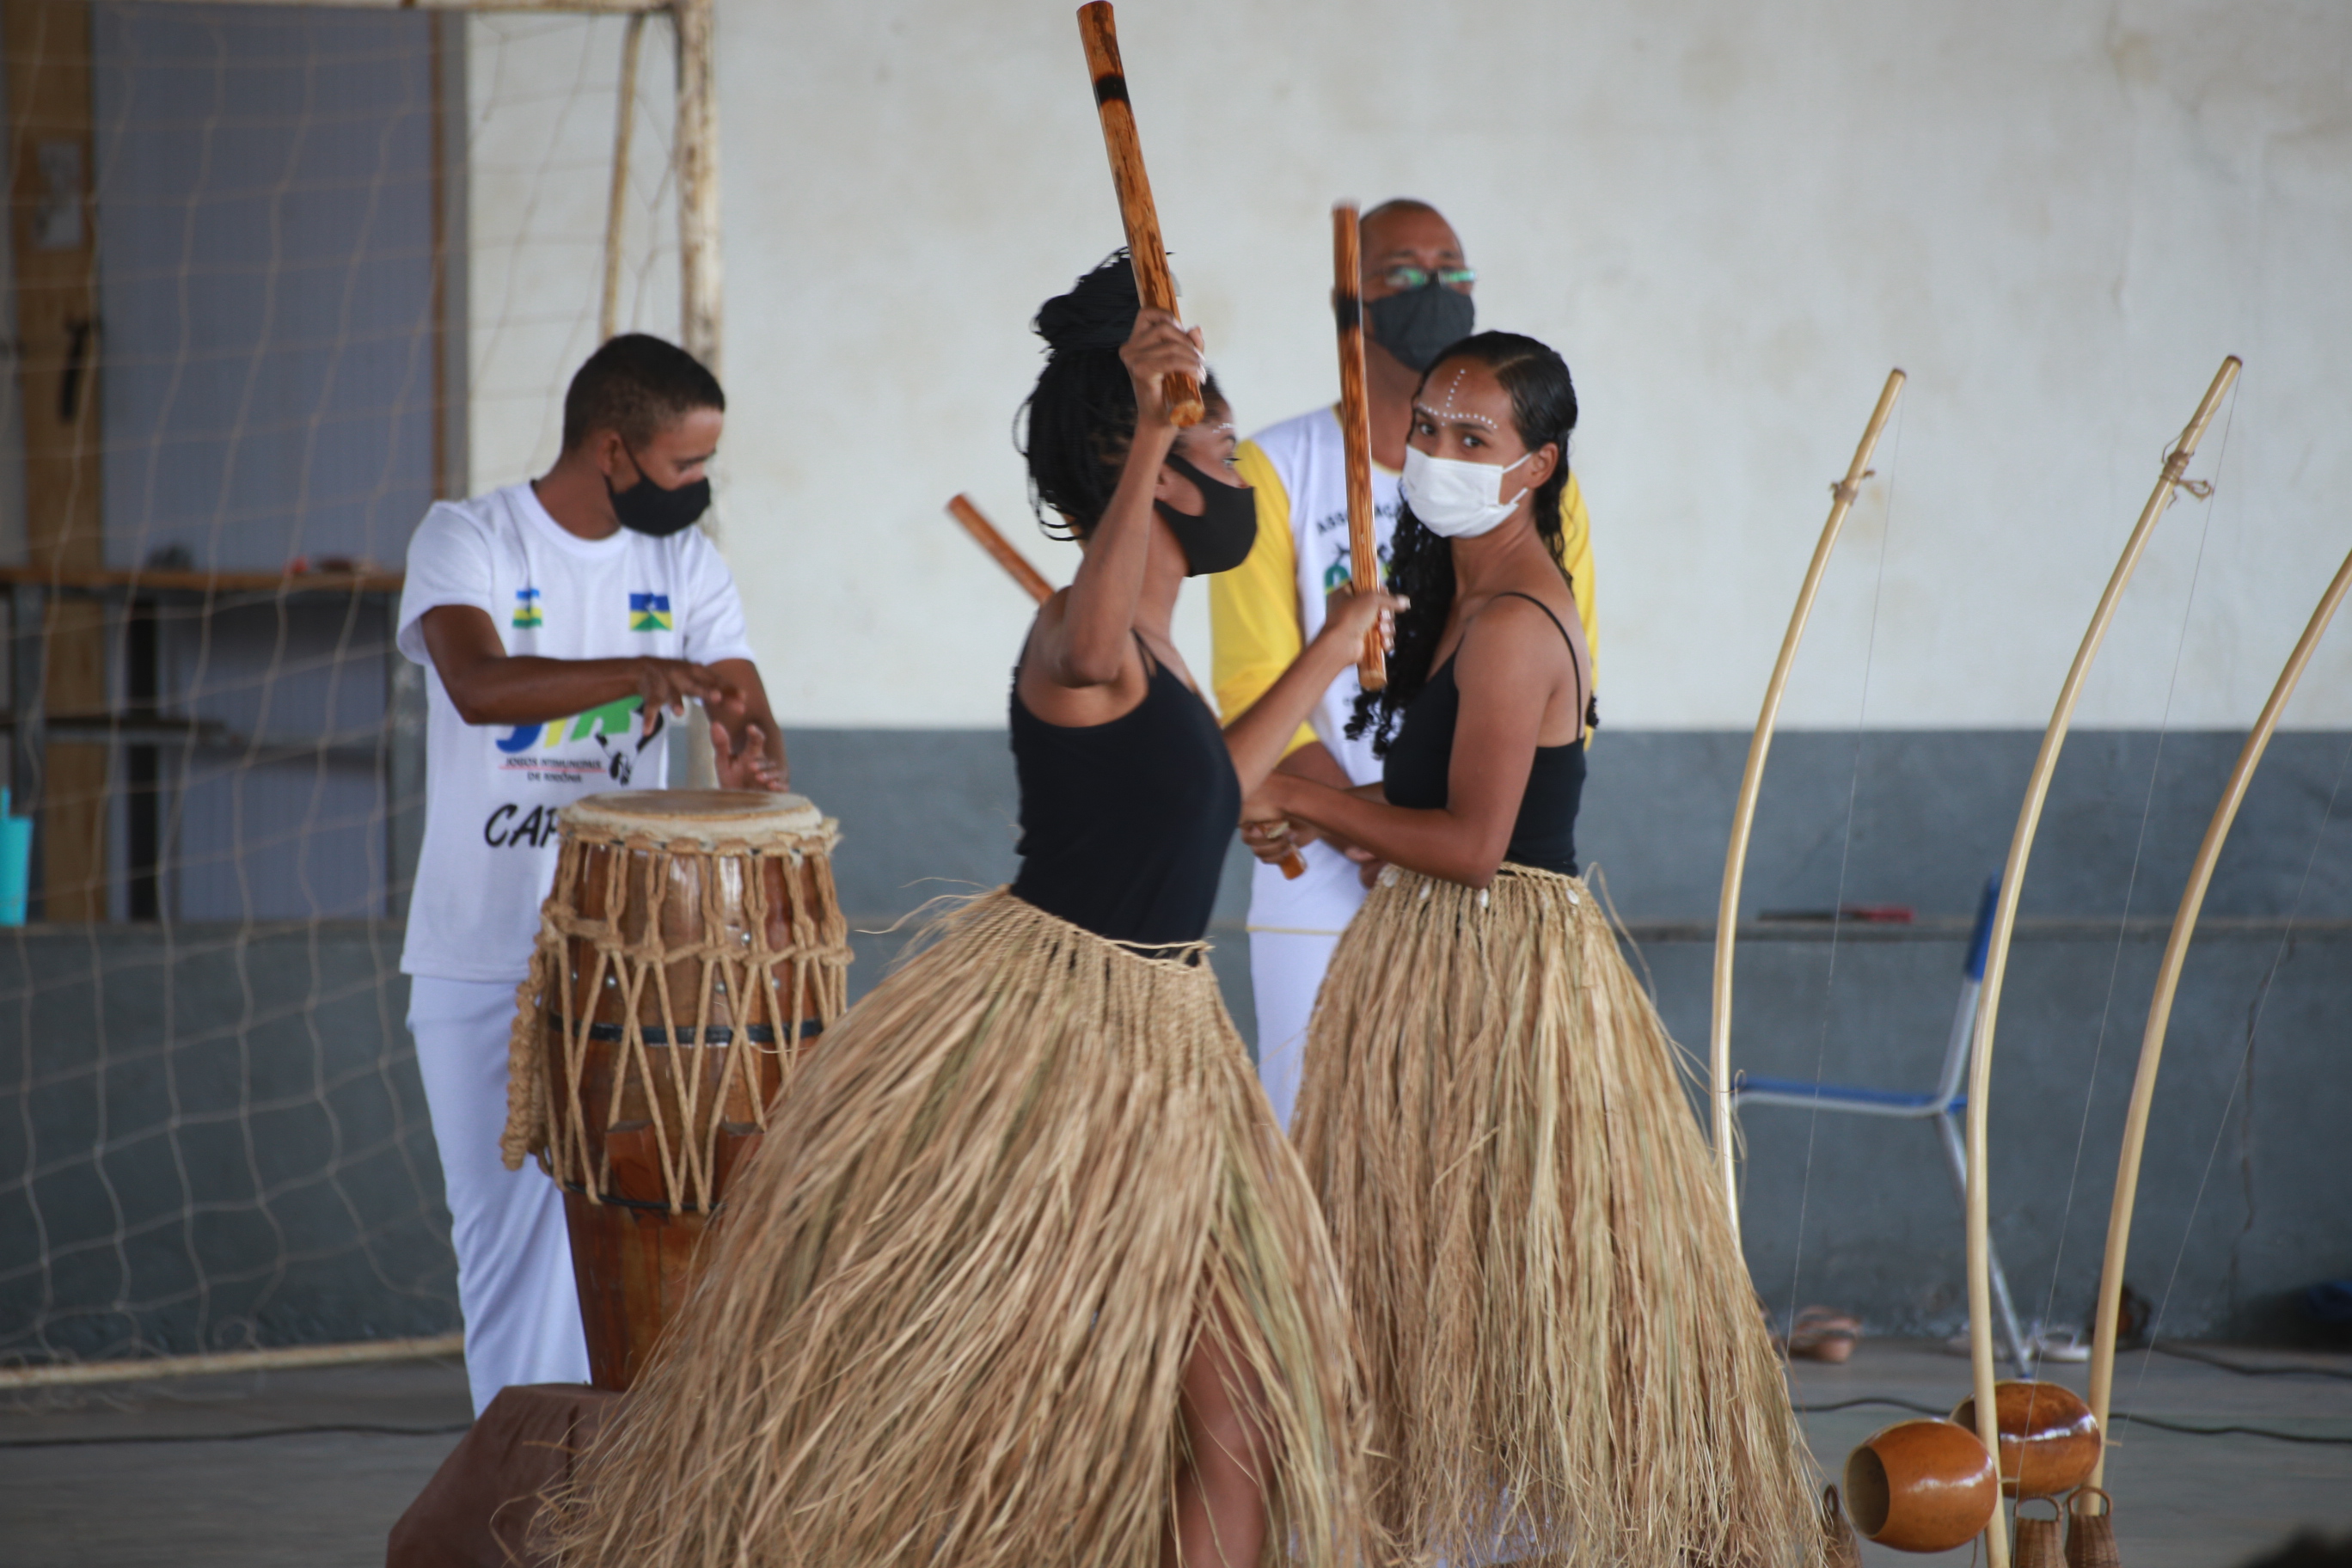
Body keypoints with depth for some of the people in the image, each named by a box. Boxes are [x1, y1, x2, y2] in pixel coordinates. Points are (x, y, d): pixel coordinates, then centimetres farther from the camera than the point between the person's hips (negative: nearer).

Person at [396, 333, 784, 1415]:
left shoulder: (684, 565, 6)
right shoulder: (467, 541, -7)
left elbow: (751, 715, 0)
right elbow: (478, 683, -26)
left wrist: (750, 759, -25)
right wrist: (646, 673, -37)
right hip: (481, 958, -3)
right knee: (506, 1215, 2)